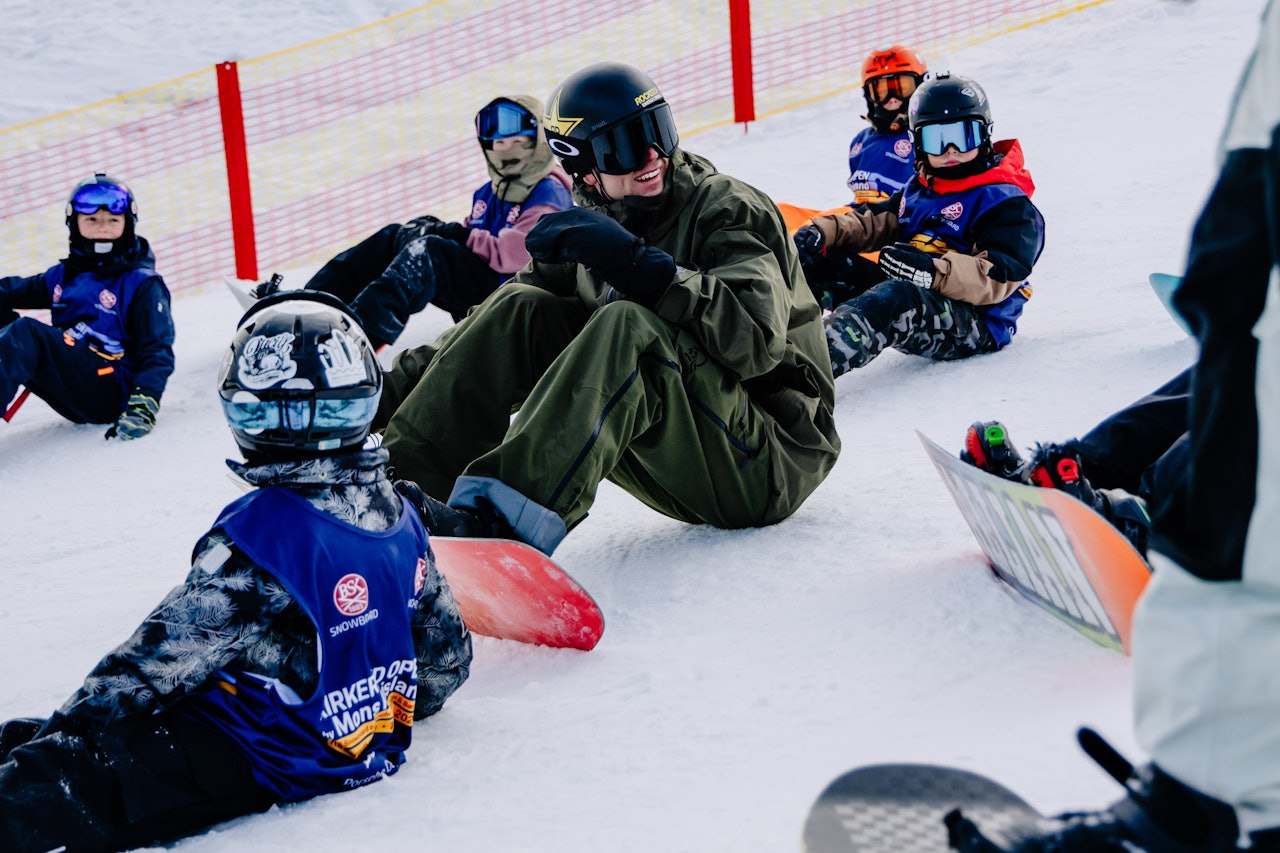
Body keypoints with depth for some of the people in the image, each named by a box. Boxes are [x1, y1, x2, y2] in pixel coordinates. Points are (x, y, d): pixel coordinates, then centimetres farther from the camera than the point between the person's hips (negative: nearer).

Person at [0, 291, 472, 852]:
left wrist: (58, 737, -7)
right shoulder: (398, 515, 1)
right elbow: (446, 658, 14)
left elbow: (154, 662, -18)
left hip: (261, 767, -8)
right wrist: (383, 717, 32)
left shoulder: (256, 540, -22)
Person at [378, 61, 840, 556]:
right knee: (522, 311, -5)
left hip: (771, 461, -6)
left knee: (628, 326, -32)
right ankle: (401, 481, -17)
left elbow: (757, 338, -26)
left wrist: (635, 265, -31)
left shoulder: (730, 210, -9)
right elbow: (499, 327, 11)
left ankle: (501, 519, -49)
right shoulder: (590, 229, 9)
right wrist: (397, 384, -3)